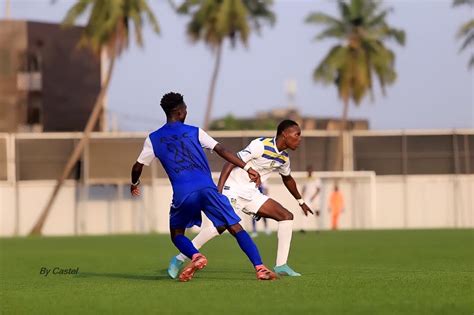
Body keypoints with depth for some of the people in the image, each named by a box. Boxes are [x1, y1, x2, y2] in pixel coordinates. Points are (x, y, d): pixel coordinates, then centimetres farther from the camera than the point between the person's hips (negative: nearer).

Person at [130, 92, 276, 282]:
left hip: (182, 194, 0)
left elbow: (138, 167, 18)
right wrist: (247, 168, 6)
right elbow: (221, 150, 5)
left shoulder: (153, 139, 14)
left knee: (177, 234, 22)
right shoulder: (194, 132, 12)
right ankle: (260, 268, -12)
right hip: (207, 188, 0)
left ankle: (195, 256, -10)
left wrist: (134, 184, 40)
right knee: (236, 228, 3)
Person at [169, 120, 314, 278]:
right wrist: (219, 190, -29)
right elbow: (231, 162, -21)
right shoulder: (261, 145, -19)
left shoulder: (284, 158, 7)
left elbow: (288, 179, 29)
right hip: (233, 189, -8)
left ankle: (281, 266, -3)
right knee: (220, 226, -23)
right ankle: (180, 259, -10)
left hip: (251, 194, 8)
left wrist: (301, 202, 39)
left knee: (287, 217, -4)